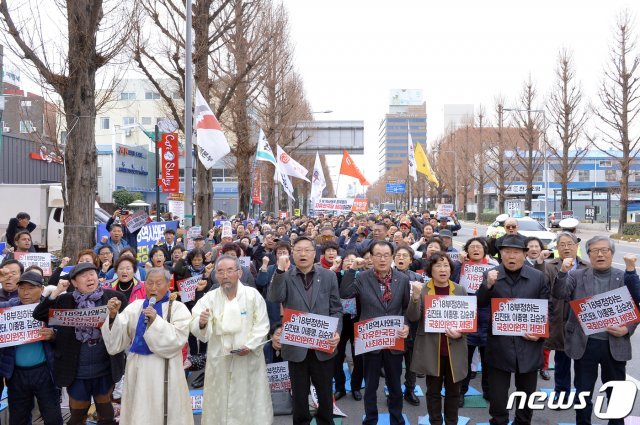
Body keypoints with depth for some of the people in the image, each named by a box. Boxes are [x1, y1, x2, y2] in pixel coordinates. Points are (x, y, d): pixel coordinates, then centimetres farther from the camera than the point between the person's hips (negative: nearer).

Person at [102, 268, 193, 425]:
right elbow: (117, 339, 0)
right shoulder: (135, 306, 7)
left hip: (163, 371, -3)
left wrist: (155, 321, -24)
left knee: (161, 412, 4)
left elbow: (177, 339, -15)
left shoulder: (178, 308, -3)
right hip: (138, 369, 4)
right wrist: (113, 316, -16)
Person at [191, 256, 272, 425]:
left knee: (250, 399, 10)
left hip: (249, 359, -1)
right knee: (220, 403, 9)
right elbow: (195, 328, -10)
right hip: (219, 360, 1)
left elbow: (261, 325, -4)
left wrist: (250, 345, -17)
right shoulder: (209, 298, -1)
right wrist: (201, 323, -33)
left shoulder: (253, 294, -3)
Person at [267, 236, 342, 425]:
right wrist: (280, 271, -29)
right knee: (299, 393, 13)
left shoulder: (328, 276, 2)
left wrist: (337, 332, -11)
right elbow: (274, 298, -19)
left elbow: (336, 309, 4)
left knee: (325, 392, 14)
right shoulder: (285, 277, 0)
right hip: (296, 346, 0)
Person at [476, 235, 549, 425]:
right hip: (499, 345, -1)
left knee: (527, 394, 16)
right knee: (497, 395, 6)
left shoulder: (538, 277, 1)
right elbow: (479, 305, -9)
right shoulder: (491, 275, -1)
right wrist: (488, 285, -25)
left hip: (528, 346, 1)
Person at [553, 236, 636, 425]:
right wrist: (563, 272, -27)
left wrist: (627, 329, -12)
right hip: (584, 344, -1)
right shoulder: (577, 275, 1)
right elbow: (559, 294, -12)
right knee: (583, 392, 10)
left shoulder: (624, 278, 3)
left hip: (615, 345, 1)